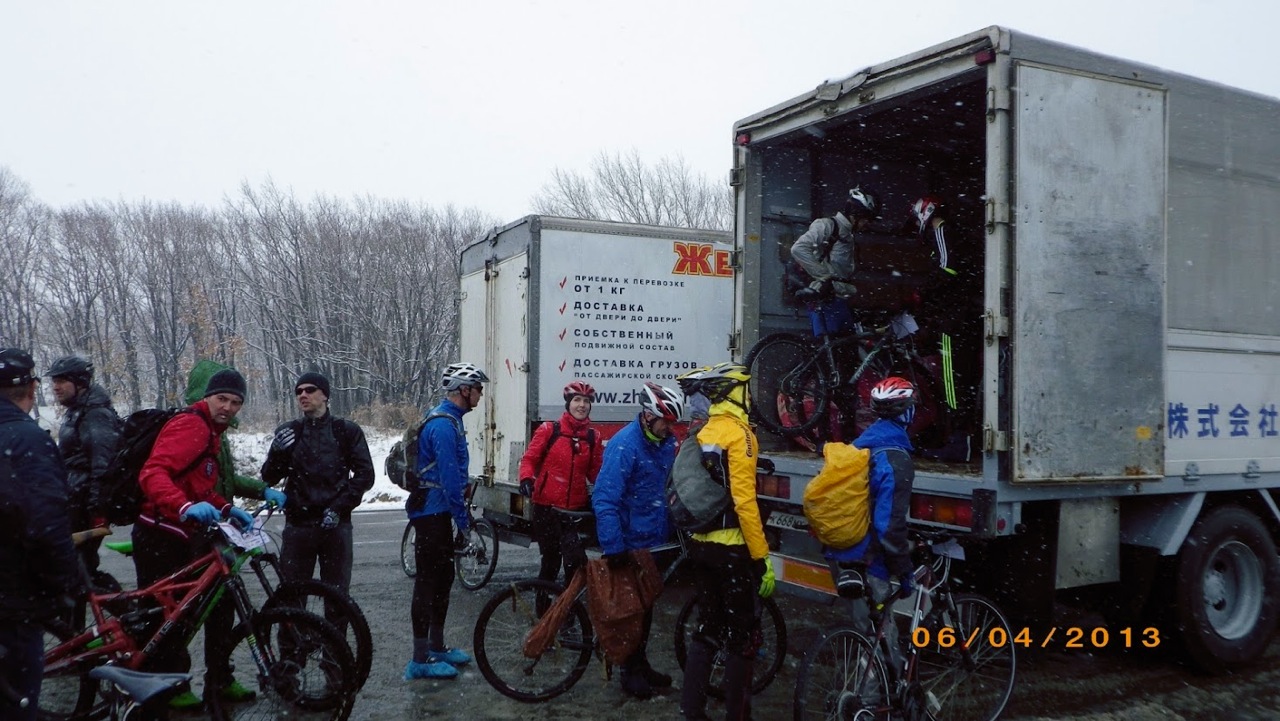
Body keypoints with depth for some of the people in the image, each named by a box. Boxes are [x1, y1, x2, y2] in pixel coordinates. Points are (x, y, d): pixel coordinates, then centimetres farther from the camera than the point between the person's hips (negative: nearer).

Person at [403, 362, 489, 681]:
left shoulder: (447, 420, 14)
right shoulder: (444, 425, -20)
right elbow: (450, 478, -23)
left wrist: (463, 512, 20)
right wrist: (463, 522, -18)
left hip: (437, 513, 10)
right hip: (432, 514, -10)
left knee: (443, 578, 17)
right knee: (428, 583, -4)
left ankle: (436, 646, 29)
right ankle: (420, 660, 3)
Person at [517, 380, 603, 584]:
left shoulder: (593, 438, 6)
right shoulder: (549, 430, -3)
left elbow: (595, 472, 11)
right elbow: (529, 458, -2)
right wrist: (526, 479, -19)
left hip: (577, 508, 3)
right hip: (547, 506, -3)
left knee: (575, 562, 6)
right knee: (551, 561, 4)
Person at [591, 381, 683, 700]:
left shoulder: (666, 443, 3)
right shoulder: (624, 445, -22)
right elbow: (604, 500, -26)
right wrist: (613, 547, -29)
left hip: (654, 541, 8)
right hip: (629, 543, -8)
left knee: (646, 605, 19)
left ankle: (642, 664, 33)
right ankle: (630, 672, 20)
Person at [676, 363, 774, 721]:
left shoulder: (700, 435, 9)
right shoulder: (738, 433, -16)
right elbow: (744, 501, -22)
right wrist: (763, 557, -18)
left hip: (702, 544, 8)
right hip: (732, 548, -8)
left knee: (708, 628, 16)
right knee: (742, 636, 3)